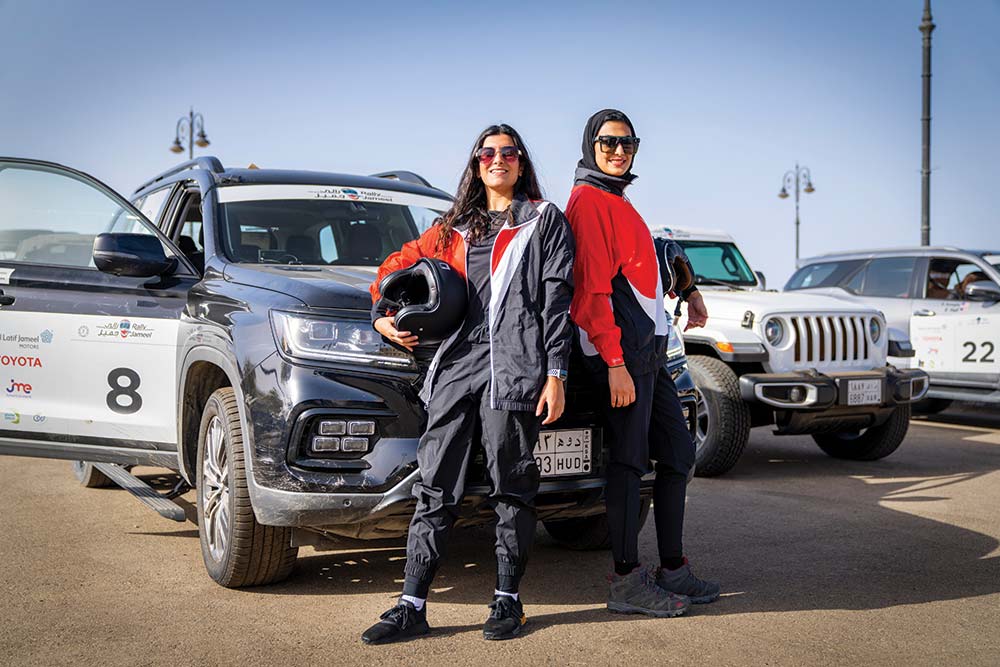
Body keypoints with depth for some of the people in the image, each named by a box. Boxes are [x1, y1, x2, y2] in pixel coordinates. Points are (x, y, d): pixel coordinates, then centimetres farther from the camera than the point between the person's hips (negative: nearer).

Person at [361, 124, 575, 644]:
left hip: (514, 367, -3)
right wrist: (383, 315, 12)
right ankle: (412, 606, 4)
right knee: (435, 487, 1)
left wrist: (555, 374, -6)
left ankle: (508, 601, 14)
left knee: (512, 489, 1)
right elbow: (398, 262, 29)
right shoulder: (454, 228, 21)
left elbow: (556, 300, 2)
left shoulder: (545, 220, 10)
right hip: (455, 365, 4)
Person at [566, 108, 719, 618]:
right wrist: (615, 362, -23)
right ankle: (626, 582, 1)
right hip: (623, 351, -10)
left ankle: (673, 569, 20)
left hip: (649, 351, 10)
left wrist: (686, 290, 29)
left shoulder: (618, 202, 23)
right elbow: (592, 287, -17)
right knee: (629, 461, -7)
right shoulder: (589, 199, -8)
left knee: (677, 455, 12)